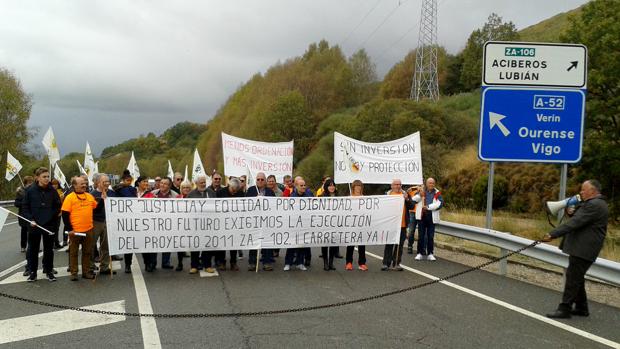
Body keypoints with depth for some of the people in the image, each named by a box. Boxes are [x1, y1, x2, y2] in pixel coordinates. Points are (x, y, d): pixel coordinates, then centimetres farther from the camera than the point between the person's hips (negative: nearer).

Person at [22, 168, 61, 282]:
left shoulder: (52, 191, -1)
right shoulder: (30, 190, -4)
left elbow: (58, 206, 6)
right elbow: (25, 207, 0)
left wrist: (52, 216, -7)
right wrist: (30, 219, -11)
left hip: (49, 225, 1)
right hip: (34, 225, -1)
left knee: (49, 249, 9)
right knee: (33, 249, 8)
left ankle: (49, 271, 20)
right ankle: (32, 272, 19)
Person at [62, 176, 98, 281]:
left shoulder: (90, 196, 7)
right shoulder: (70, 197, -8)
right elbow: (65, 215, -9)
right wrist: (69, 229, -12)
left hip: (88, 230, 5)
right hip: (75, 231, -4)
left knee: (87, 252, 11)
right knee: (73, 252, 7)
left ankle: (86, 272, 21)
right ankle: (74, 273, 16)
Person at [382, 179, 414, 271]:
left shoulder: (405, 194, 7)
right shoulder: (387, 194, 3)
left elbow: (412, 206, 1)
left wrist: (407, 199, -14)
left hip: (402, 225, 2)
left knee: (399, 245, 8)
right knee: (389, 244, 2)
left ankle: (396, 263, 16)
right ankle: (386, 263, 8)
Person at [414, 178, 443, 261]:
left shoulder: (437, 193, 6)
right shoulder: (421, 191, 5)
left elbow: (440, 203, -8)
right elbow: (414, 200, -7)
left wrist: (428, 207, -14)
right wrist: (420, 196, -26)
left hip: (432, 217, 0)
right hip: (422, 216, 0)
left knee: (431, 236, 5)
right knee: (421, 236, 3)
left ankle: (430, 254, 14)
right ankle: (420, 253, 12)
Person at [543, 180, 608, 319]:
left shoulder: (595, 205, -17)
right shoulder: (595, 203, 18)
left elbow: (575, 223, -23)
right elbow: (579, 220, 23)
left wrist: (553, 234, -24)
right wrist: (573, 212, 4)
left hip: (583, 249, -11)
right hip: (581, 248, 11)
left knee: (573, 278, -7)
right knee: (576, 277, 17)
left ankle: (565, 309, -3)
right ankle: (581, 307, 26)